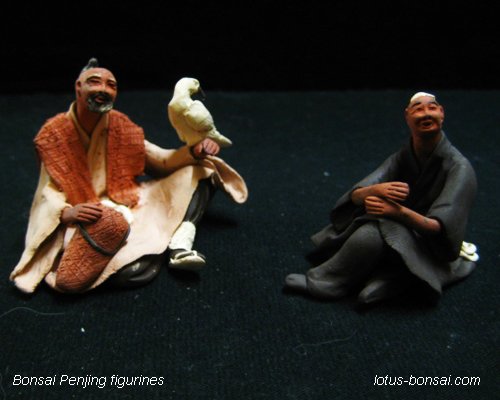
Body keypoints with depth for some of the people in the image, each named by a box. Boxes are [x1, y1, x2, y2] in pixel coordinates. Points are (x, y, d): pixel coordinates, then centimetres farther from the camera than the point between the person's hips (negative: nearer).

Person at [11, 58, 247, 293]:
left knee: (199, 172, -1)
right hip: (92, 219, -5)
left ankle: (180, 247, -20)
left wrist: (194, 152, -9)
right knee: (130, 273, -38)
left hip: (133, 204, 6)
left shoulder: (121, 127, 7)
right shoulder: (55, 134, -3)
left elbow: (160, 160, 9)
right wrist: (65, 212, -28)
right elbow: (50, 190, -6)